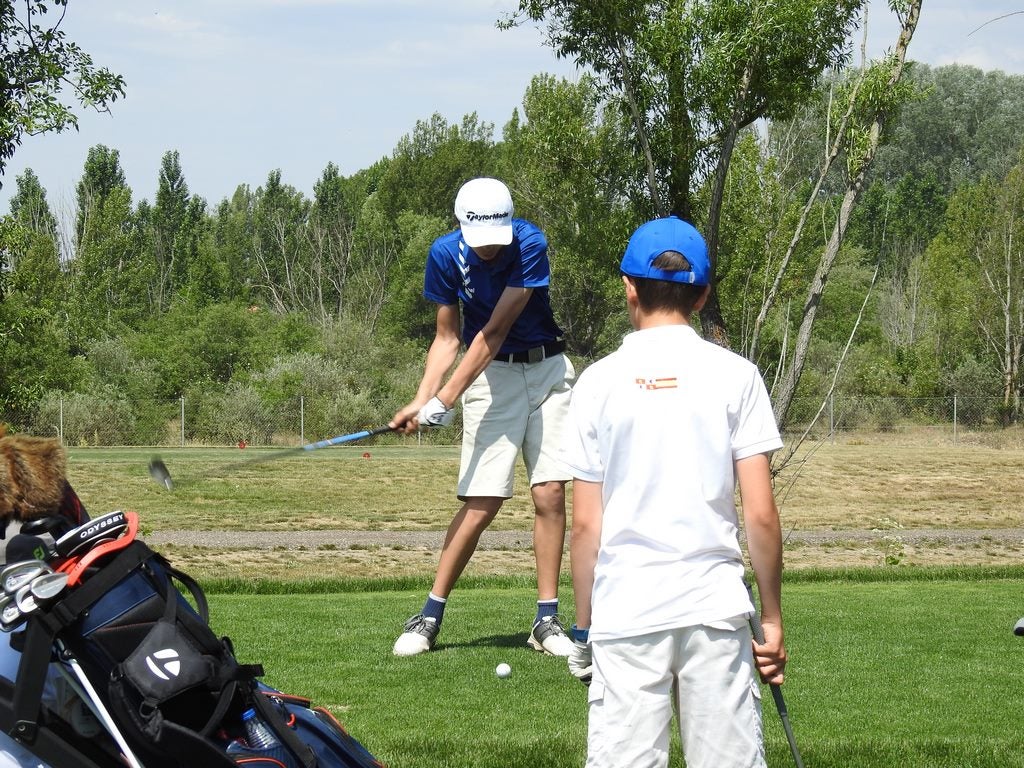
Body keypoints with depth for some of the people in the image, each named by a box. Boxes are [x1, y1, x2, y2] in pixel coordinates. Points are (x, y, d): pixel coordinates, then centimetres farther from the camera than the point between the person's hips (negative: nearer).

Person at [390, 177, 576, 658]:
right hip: (492, 375, 0)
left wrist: (447, 398, -24)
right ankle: (430, 616, 1)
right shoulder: (446, 254, -10)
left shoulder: (530, 245, -19)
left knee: (550, 493, -7)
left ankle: (547, 619, 0)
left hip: (547, 370, 0)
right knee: (481, 502, -9)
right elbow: (448, 337, -1)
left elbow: (494, 332, -21)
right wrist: (422, 399, -15)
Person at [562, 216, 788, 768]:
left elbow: (584, 525, 2)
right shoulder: (734, 375, 1)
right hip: (715, 606, 0)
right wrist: (773, 619, 7)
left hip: (625, 612, 0)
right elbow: (761, 515, -2)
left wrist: (583, 625, 11)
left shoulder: (599, 381, 2)